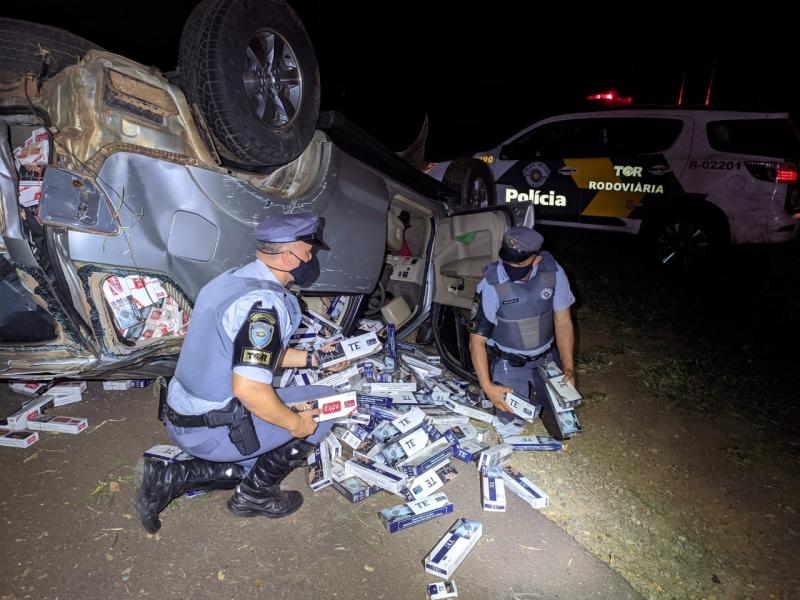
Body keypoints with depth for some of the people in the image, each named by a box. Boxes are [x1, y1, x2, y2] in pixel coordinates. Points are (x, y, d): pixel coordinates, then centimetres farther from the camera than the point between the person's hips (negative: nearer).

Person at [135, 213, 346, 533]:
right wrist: (295, 423, -15)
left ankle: (169, 476, 13)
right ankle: (255, 493, 9)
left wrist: (314, 359, 19)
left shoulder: (234, 278, 6)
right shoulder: (265, 302, -25)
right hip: (213, 430, -9)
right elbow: (249, 389, -31)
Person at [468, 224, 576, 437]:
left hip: (548, 357, 3)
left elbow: (563, 322, -7)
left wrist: (568, 368, -12)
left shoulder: (553, 273, -18)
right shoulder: (491, 286, -27)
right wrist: (487, 386, -26)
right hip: (510, 364, -3)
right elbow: (477, 340, -20)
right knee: (511, 426, -7)